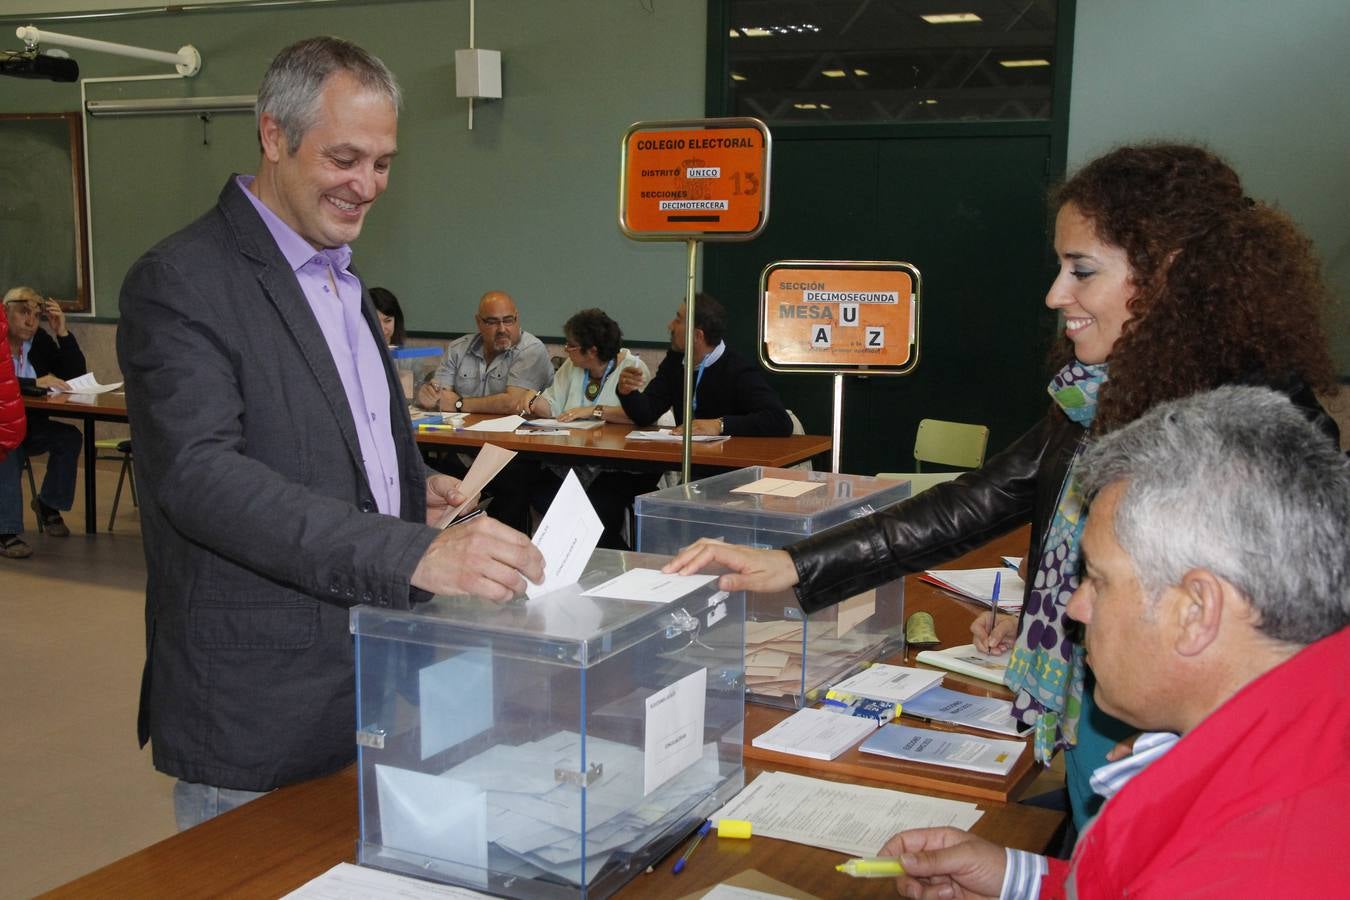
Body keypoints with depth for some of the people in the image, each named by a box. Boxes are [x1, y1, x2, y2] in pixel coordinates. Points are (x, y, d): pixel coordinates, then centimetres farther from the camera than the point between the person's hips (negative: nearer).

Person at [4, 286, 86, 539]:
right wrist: (36, 383, -34)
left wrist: (62, 332, -7)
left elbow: (76, 374, 2)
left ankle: (49, 504, 1)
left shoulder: (40, 340, 4)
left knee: (70, 436, -20)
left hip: (29, 426, 5)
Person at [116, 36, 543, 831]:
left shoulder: (340, 278, 13)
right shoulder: (180, 283, -15)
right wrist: (414, 554, -38)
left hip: (369, 696, 8)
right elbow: (199, 474, -28)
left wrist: (411, 491, 4)